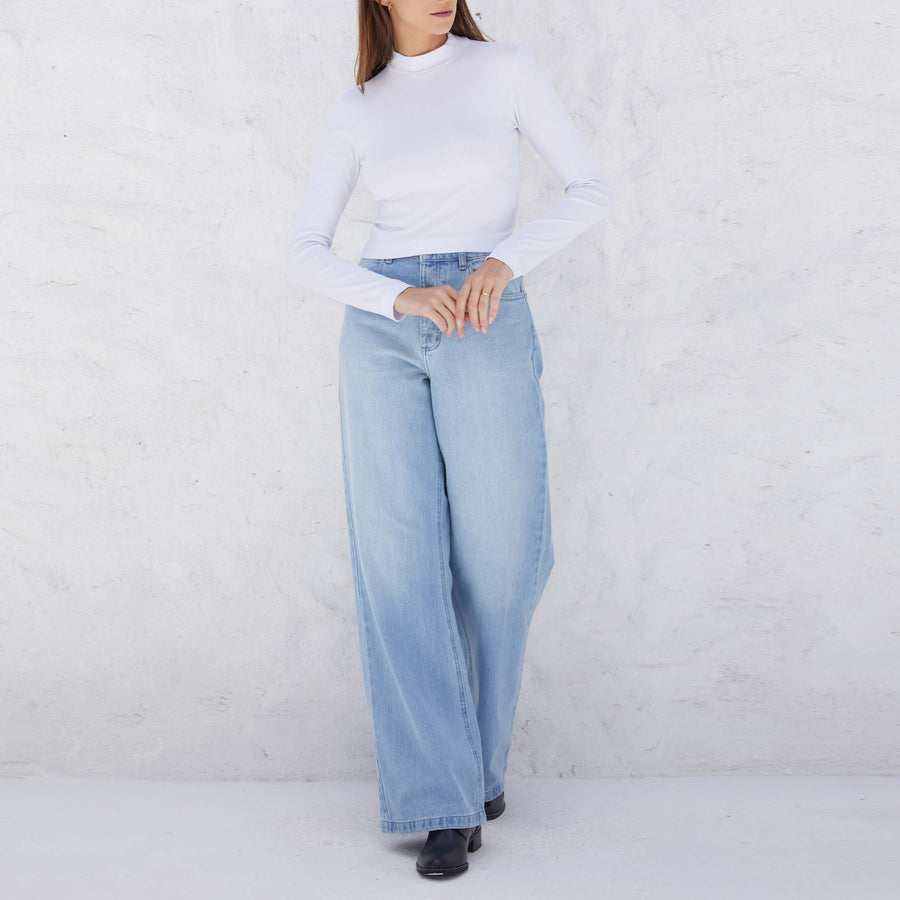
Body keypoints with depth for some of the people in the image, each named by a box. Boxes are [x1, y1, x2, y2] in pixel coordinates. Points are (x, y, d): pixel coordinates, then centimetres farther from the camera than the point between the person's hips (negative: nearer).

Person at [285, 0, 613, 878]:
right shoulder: (356, 109, 11)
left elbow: (591, 189, 4)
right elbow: (305, 255, 6)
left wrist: (504, 259, -13)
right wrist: (401, 298, -13)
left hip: (485, 330, -1)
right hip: (382, 332, 1)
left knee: (496, 561, -2)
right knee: (403, 565, -6)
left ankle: (473, 749, 26)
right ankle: (444, 800, 1)